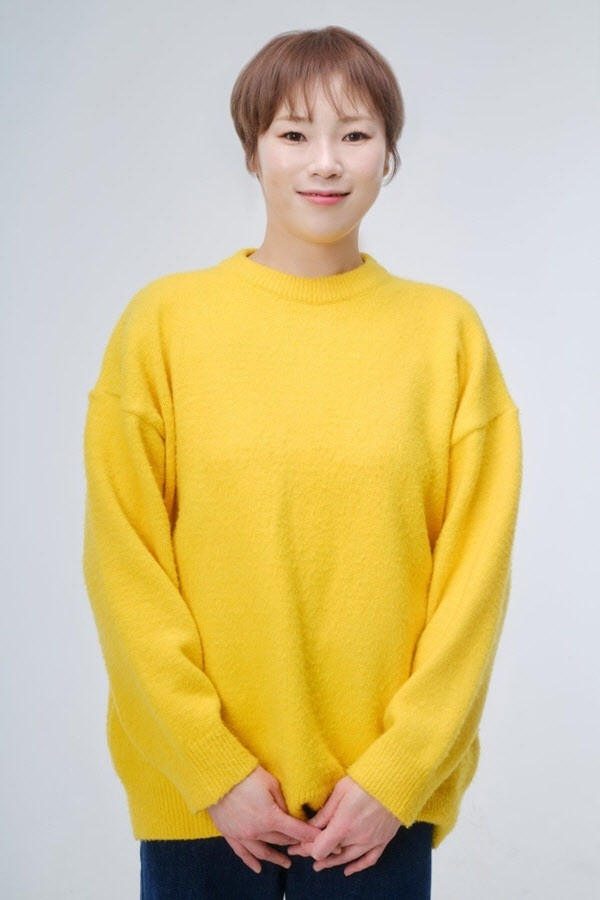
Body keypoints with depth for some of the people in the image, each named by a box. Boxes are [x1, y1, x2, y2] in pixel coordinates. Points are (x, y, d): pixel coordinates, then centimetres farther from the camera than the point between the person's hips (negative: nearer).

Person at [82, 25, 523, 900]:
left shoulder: (447, 330, -1)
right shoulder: (165, 320, -3)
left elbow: (475, 571, -1)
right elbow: (125, 565, -4)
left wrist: (399, 771, -7)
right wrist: (215, 768, -8)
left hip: (384, 793, 1)